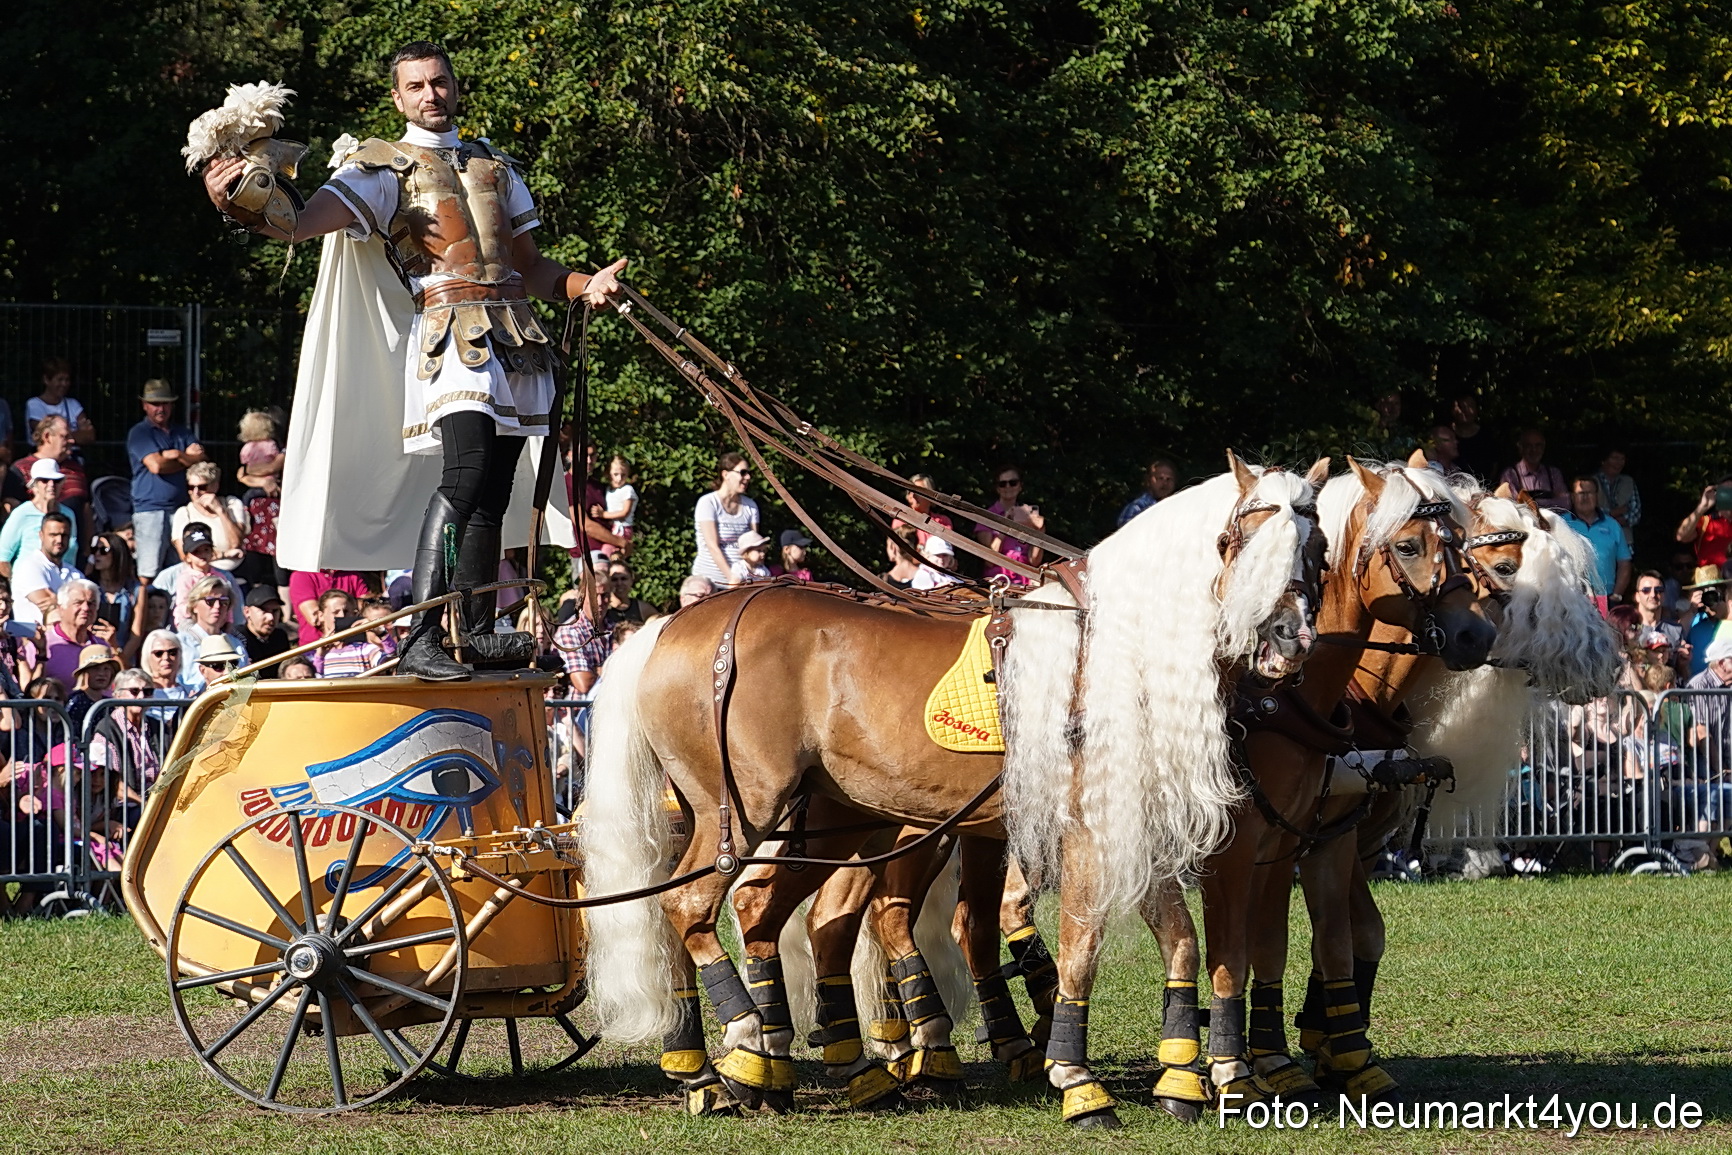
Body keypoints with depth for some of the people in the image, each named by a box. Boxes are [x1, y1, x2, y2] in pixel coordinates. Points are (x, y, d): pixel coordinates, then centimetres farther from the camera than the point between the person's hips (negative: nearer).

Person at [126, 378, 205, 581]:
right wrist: (188, 459, 2)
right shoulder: (139, 433, 2)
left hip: (180, 507, 5)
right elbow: (156, 465, -11)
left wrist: (178, 455, -8)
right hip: (150, 509, -5)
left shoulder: (182, 433, 19)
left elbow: (201, 460, 7)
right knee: (148, 573, -10)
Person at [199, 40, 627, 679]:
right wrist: (240, 209, -32)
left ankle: (480, 634, 17)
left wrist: (585, 286, 6)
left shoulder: (495, 166, 22)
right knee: (466, 477, -24)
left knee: (492, 495, 8)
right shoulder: (384, 167, 4)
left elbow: (529, 266, 26)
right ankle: (420, 642, -30)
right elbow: (298, 223, -11)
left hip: (514, 335, 6)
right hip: (451, 332, -6)